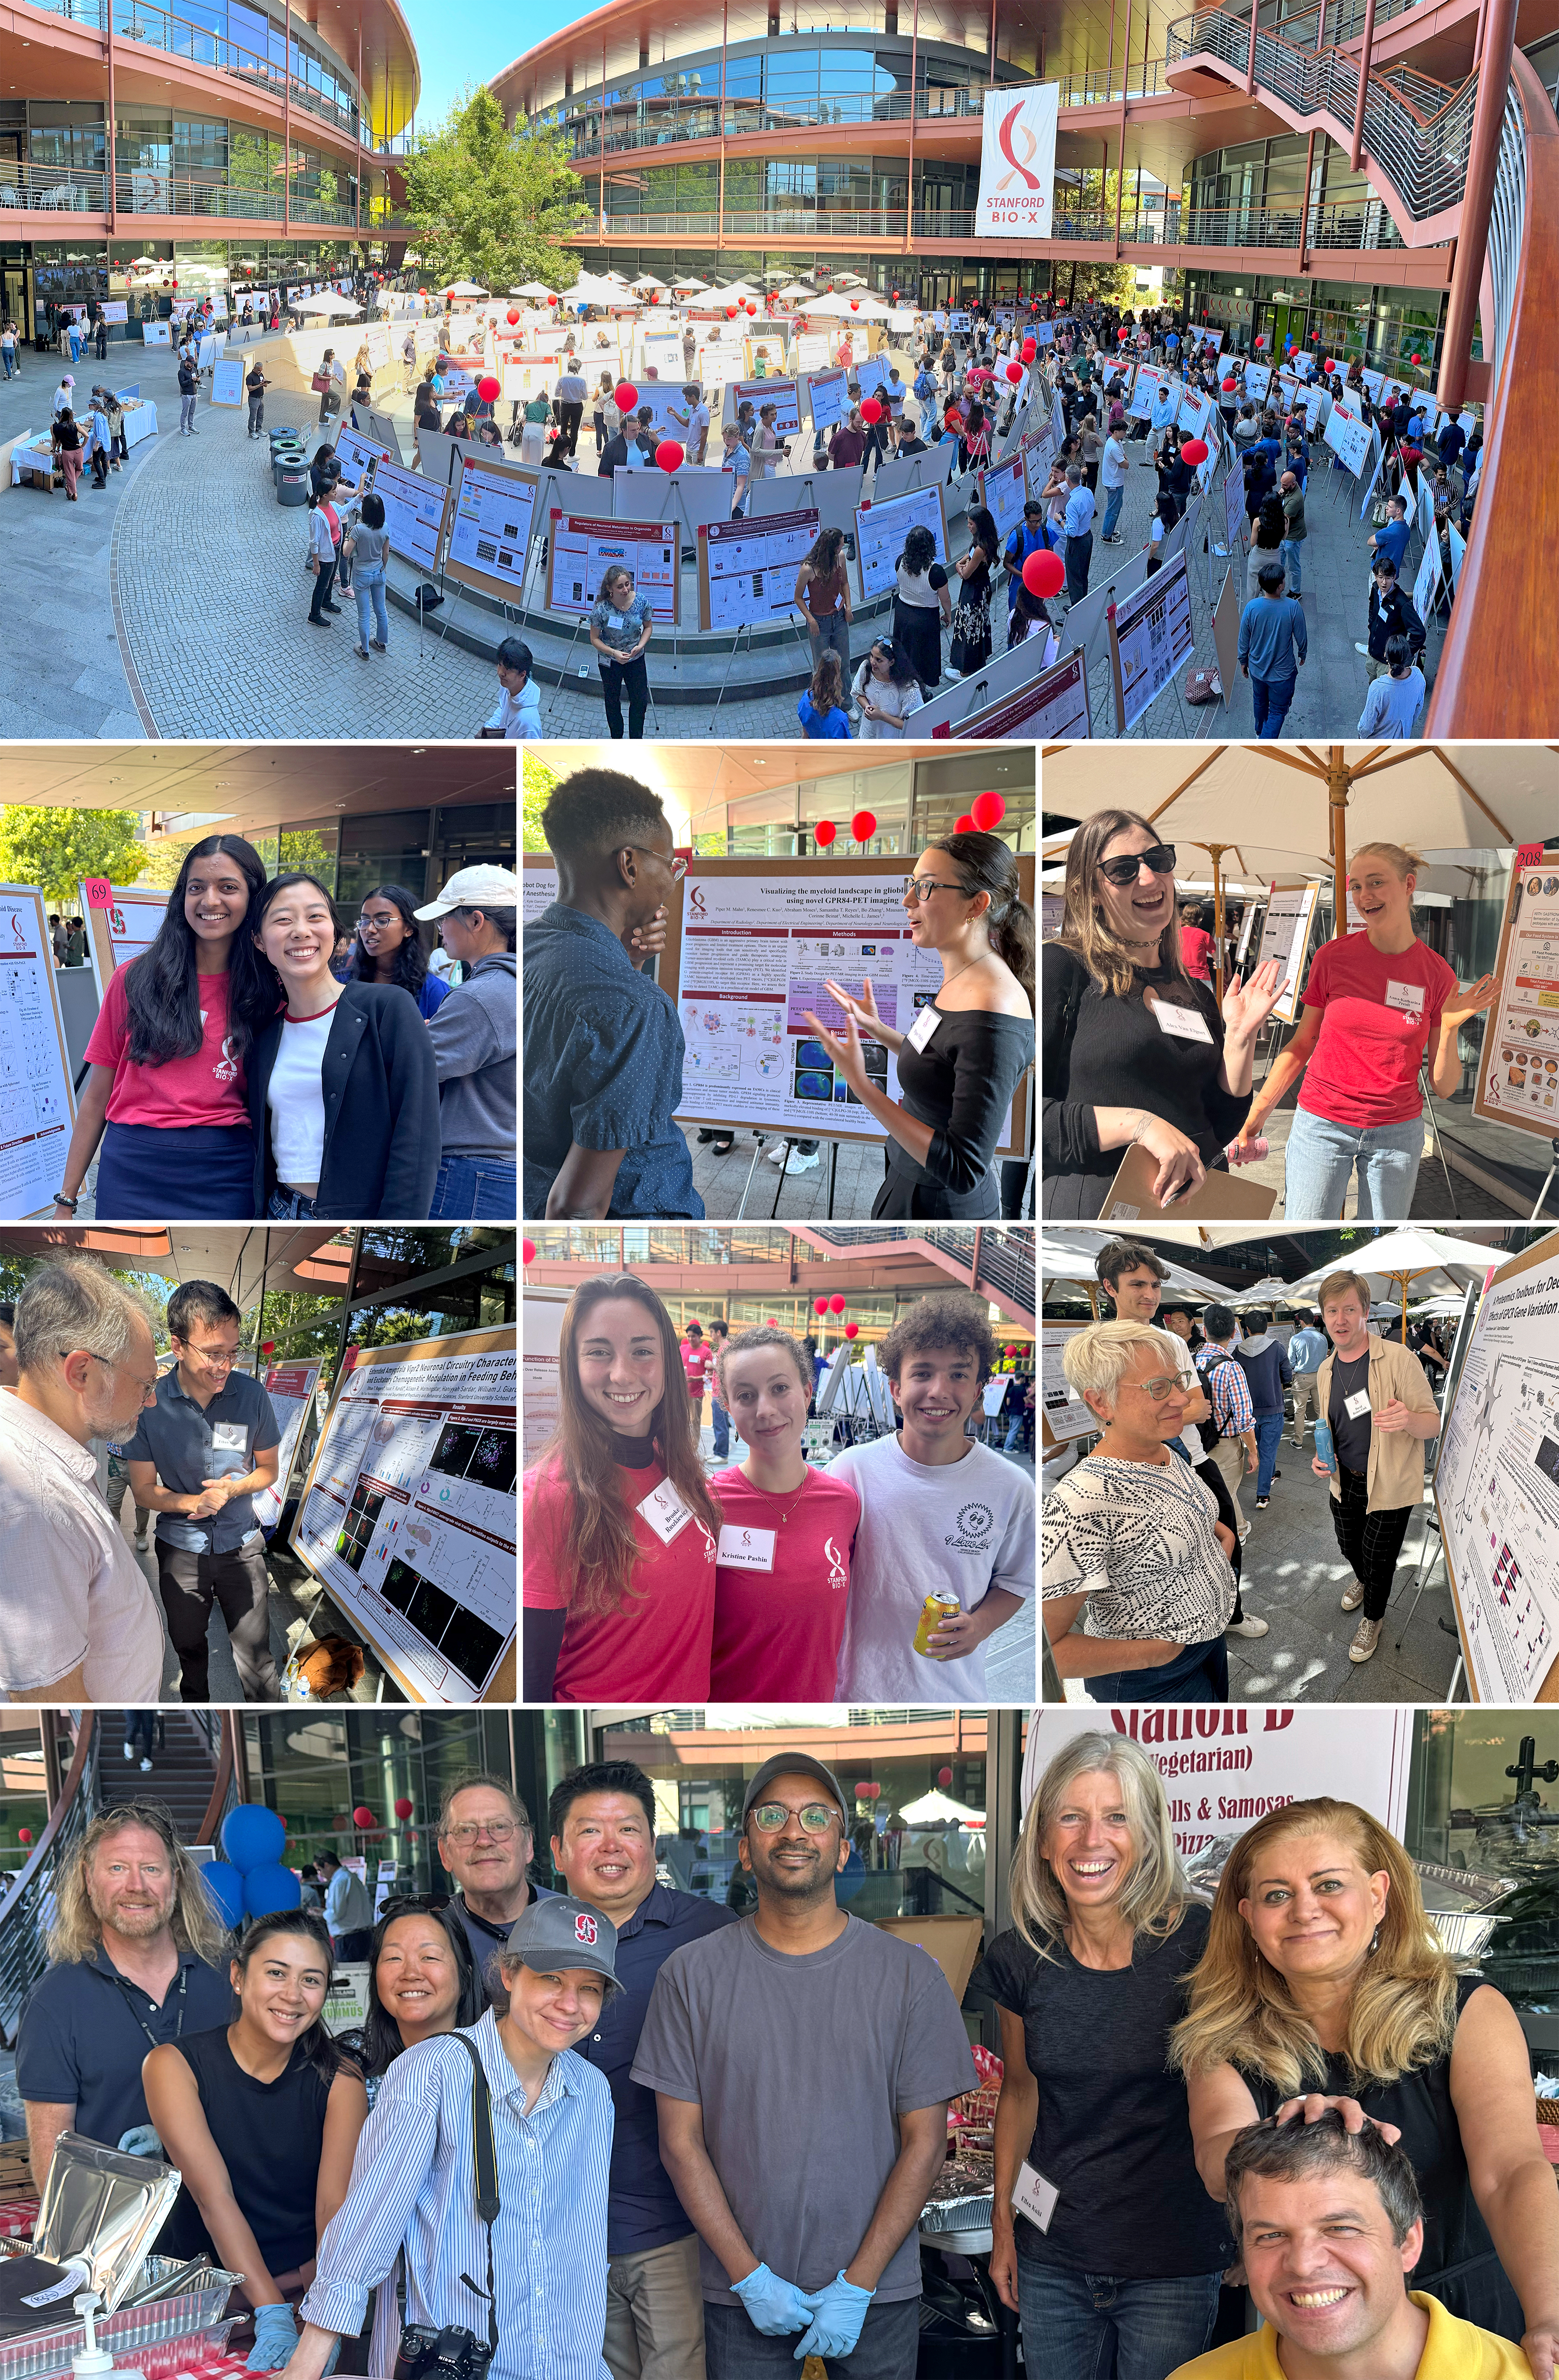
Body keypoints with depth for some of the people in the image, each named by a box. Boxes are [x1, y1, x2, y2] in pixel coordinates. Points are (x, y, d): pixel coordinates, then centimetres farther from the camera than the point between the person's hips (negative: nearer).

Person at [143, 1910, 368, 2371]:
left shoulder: (338, 2080, 1)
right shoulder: (174, 2066, -5)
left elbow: (335, 2207, -10)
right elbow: (214, 2198, -15)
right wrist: (274, 2317, -25)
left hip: (308, 2280, 1)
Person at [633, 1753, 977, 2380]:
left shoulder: (909, 1975, -3)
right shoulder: (692, 1974, -2)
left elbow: (924, 2141, -3)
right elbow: (682, 2142, -1)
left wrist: (857, 2286, -9)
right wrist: (750, 2278, -8)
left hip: (875, 2293, 0)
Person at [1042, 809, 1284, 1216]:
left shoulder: (1197, 995, 15)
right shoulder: (1061, 968, -4)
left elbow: (1224, 1130, 16)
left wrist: (1240, 1037, 4)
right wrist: (1136, 1123, -19)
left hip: (1199, 1202, 5)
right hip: (1094, 1204, -5)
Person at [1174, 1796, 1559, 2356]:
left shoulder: (1468, 2012, -12)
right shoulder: (1225, 2040, -5)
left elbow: (1512, 2171, -25)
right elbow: (1217, 2162, -23)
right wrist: (1285, 2145, -45)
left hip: (1471, 2323, -2)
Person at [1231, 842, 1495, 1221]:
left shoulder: (1438, 975, -4)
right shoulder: (1333, 956, -5)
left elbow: (1443, 1087, -1)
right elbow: (1302, 1044, 5)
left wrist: (1449, 1028, -17)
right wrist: (1256, 1115, 1)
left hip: (1397, 1132, 1)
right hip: (1322, 1126, -1)